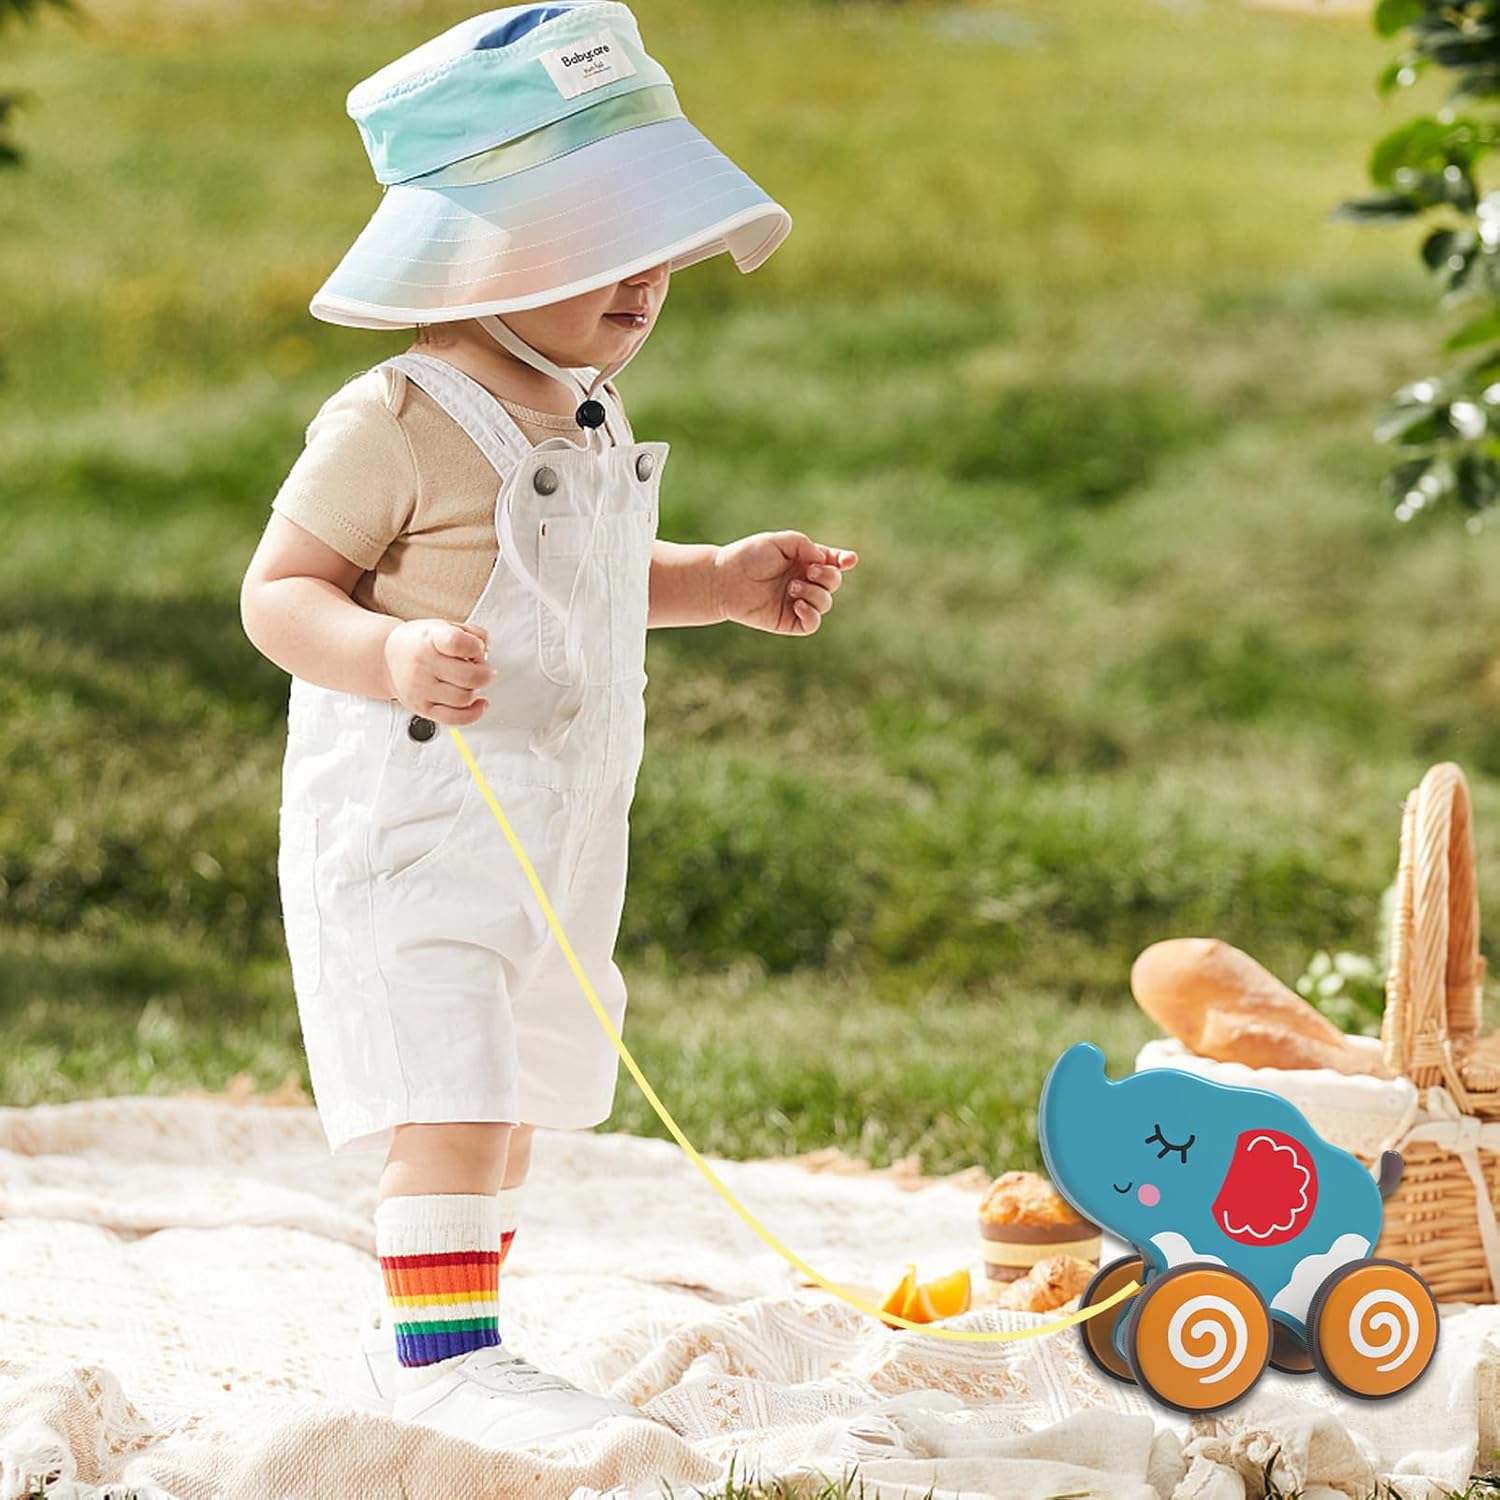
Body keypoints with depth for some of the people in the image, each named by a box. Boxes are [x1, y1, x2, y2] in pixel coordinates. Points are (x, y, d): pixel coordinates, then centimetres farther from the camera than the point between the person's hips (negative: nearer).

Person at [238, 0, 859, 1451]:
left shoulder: (592, 421, 11)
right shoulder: (396, 424, -17)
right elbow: (279, 591, -15)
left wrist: (722, 581, 16)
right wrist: (392, 656, -33)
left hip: (558, 826, 9)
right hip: (408, 823, -9)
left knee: (519, 1095, 14)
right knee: (450, 1089, -15)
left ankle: (423, 1327, 27)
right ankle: (438, 1342, -8)